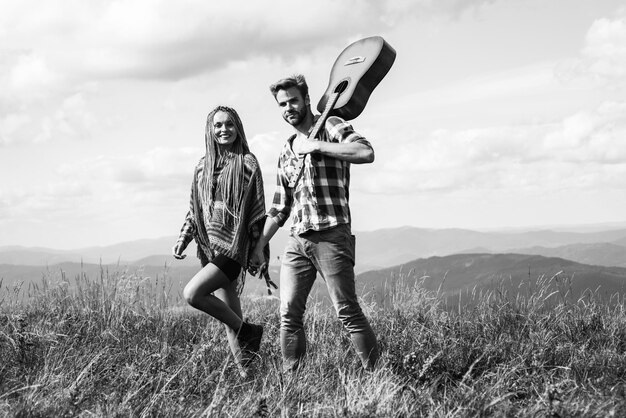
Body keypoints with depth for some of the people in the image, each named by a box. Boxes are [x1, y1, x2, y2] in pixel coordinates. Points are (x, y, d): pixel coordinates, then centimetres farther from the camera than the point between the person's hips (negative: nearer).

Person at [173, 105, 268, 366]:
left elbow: (258, 210, -6)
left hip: (235, 246, -6)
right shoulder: (203, 166, 13)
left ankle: (246, 331, -5)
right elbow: (194, 209, 20)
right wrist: (183, 239, 7)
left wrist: (260, 254, -8)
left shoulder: (247, 163, -3)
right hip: (211, 247, 6)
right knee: (230, 317, 6)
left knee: (192, 294, -20)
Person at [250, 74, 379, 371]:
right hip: (297, 240, 6)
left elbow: (366, 152, -18)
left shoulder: (331, 126, 2)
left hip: (331, 235, -6)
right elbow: (280, 207, 25)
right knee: (289, 315, 1)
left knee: (347, 312, -8)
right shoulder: (286, 152, 22)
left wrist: (317, 146, -15)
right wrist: (259, 246, 19)